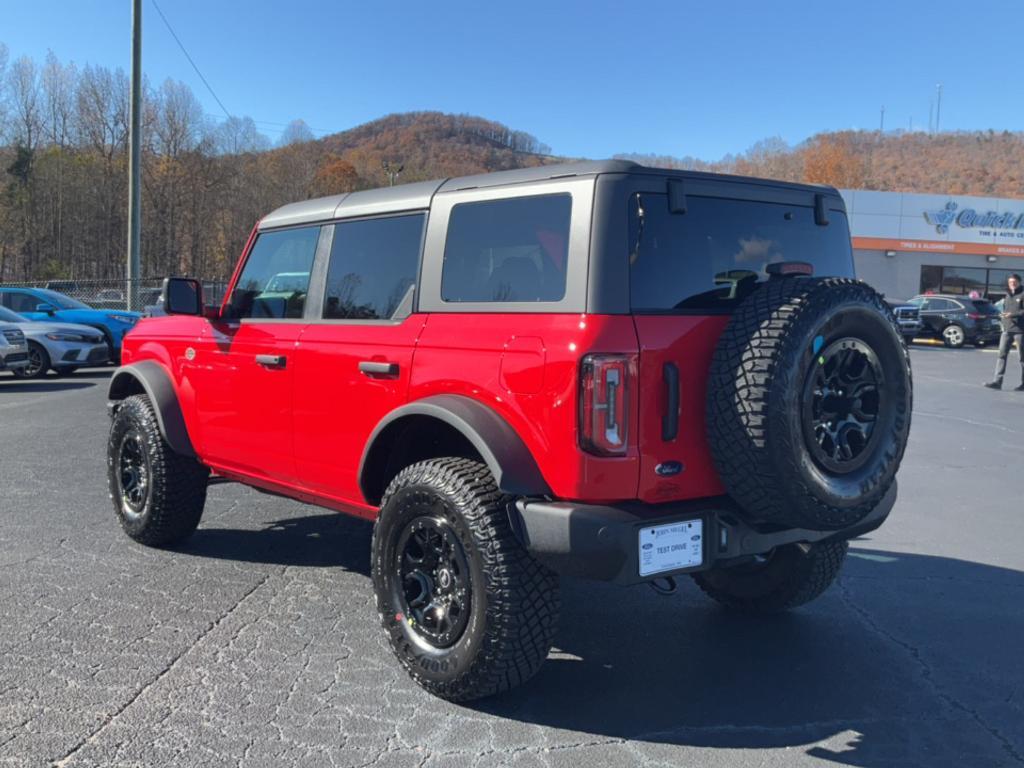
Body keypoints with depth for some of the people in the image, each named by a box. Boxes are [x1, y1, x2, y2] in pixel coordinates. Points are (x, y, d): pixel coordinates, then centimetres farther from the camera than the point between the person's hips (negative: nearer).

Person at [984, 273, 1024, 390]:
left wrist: (1012, 314, -22)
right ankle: (997, 381, -5)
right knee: (1002, 355, -2)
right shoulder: (1008, 295, 16)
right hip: (1007, 329, 6)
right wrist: (1003, 314, 5)